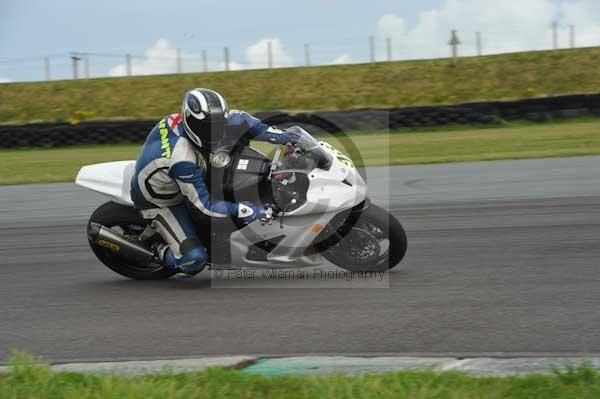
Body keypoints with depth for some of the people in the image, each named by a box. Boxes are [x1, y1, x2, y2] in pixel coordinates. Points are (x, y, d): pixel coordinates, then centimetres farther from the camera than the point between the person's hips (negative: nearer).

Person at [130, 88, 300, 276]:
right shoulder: (182, 159, -43)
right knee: (194, 259, -21)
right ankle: (163, 253, 14)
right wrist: (244, 211, -40)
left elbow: (239, 118, -6)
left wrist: (275, 134, -19)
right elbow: (205, 204, -34)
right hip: (158, 202, -8)